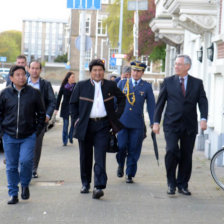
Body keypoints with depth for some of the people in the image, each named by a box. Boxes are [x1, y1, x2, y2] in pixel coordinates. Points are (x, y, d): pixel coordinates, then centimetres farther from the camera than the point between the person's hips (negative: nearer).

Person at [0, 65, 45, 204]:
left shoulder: (34, 93, 0)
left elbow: (41, 113, 8)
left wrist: (37, 130, 1)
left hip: (28, 136, -1)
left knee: (26, 161, -16)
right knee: (11, 166, 5)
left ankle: (25, 185, 10)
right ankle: (13, 194, 17)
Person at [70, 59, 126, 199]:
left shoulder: (111, 86, 5)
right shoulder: (81, 86, 4)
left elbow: (122, 99, 19)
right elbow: (73, 103, 14)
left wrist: (117, 115, 10)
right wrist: (76, 119, 4)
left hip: (103, 126, -1)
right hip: (85, 126, 1)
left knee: (100, 157, -11)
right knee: (85, 156, 9)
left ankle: (99, 187, -14)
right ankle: (85, 183, 25)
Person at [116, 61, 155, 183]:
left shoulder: (147, 86, 6)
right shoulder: (122, 83, 9)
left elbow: (151, 105, 6)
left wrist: (153, 123, 1)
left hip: (137, 124, 0)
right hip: (122, 121, 0)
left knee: (133, 150, 1)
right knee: (121, 146, -8)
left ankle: (130, 174, 13)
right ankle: (120, 165, 21)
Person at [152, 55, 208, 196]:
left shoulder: (197, 83, 8)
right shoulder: (168, 82, 8)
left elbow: (203, 102, 1)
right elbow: (160, 103, 8)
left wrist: (204, 119, -16)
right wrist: (156, 122, 2)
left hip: (190, 126, 1)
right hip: (172, 125, -1)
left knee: (186, 156, 4)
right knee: (172, 150, -18)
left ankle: (182, 185, 19)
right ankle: (171, 183, -2)